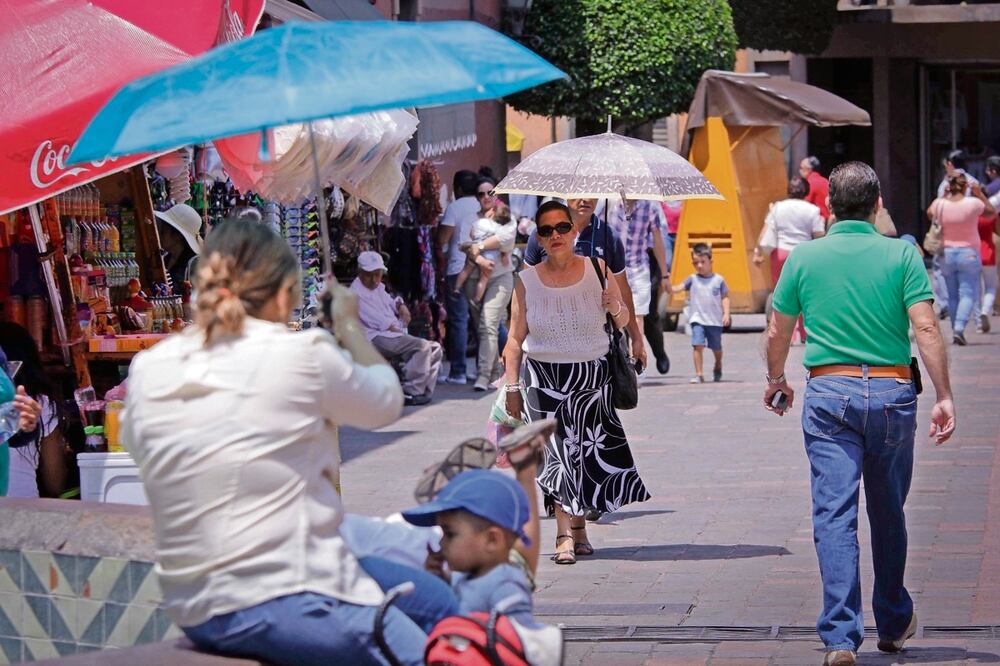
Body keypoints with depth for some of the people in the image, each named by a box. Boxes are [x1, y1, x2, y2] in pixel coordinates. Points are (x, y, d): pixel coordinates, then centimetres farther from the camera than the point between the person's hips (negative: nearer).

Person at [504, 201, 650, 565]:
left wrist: (615, 308, -16)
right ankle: (567, 535, -10)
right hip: (544, 378, -1)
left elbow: (622, 321, 7)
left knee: (588, 453, -1)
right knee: (559, 451, -9)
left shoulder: (597, 269, 1)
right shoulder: (527, 280, 1)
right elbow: (515, 339, 4)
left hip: (592, 375, 1)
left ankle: (576, 525, 17)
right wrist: (512, 387, 1)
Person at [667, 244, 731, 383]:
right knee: (698, 345, -15)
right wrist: (667, 285, -24)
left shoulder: (718, 280, 0)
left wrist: (726, 313, -7)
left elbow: (724, 298, 3)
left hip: (715, 320, 0)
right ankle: (699, 374, -11)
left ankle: (718, 367, 43)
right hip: (698, 319, 0)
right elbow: (677, 289, -6)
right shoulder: (692, 279, 2)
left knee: (716, 348, 14)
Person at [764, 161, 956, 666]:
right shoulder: (901, 255, -2)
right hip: (892, 393, 0)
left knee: (834, 514, -4)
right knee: (888, 513, 15)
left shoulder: (804, 257, 3)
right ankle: (893, 623, 30)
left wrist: (776, 380, 27)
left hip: (829, 394, 0)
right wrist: (944, 396, -6)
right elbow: (926, 328, -10)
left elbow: (778, 331, 9)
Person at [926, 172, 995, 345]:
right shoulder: (973, 203, -12)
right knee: (968, 293, -3)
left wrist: (944, 195, 18)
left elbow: (929, 213, 19)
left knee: (952, 295, 12)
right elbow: (992, 212, 6)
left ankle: (956, 330, 13)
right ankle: (959, 328, -19)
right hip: (969, 254, -3)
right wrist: (980, 194, 11)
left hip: (947, 254, 3)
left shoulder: (940, 204, -5)